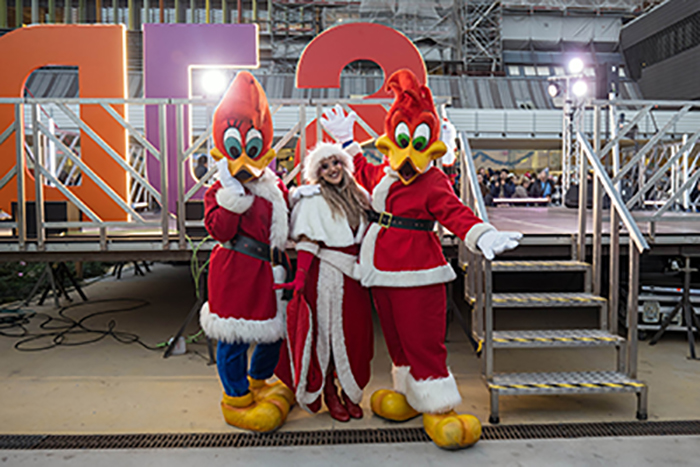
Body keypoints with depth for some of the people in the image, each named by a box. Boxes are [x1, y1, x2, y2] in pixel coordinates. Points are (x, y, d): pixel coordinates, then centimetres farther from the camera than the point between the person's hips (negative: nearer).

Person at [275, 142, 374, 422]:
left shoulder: (357, 196, 13)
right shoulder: (313, 200, -5)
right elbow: (307, 242, -12)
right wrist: (300, 278, -20)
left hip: (354, 274, 6)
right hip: (326, 275, -5)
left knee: (356, 332, 8)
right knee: (327, 332, 4)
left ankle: (350, 393, 25)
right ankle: (330, 395, 21)